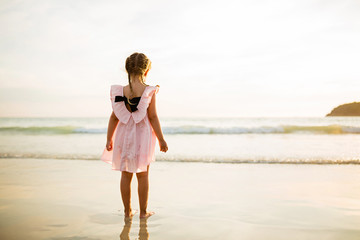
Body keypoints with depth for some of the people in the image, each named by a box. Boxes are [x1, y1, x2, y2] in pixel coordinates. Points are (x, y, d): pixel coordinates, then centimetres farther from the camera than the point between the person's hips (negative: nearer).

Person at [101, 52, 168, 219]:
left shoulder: (120, 91, -5)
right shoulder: (149, 92, -12)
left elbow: (114, 117, -1)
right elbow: (153, 117, -10)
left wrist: (109, 139, 9)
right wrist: (161, 140, -2)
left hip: (124, 137, 2)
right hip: (143, 136, -2)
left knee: (126, 175, 12)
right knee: (143, 175, 9)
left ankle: (128, 211, 20)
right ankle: (143, 211, 17)